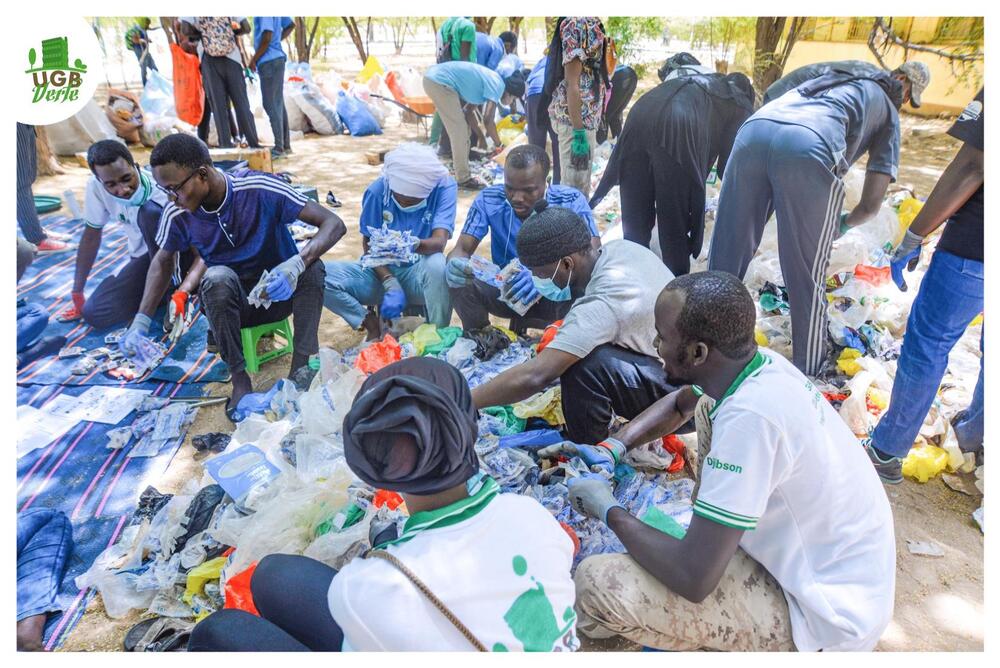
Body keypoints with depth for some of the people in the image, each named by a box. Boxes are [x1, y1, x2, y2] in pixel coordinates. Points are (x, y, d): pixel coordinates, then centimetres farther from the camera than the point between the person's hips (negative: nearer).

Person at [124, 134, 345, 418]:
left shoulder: (260, 189, -24)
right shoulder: (176, 214, -13)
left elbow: (334, 224, -27)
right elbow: (163, 261, 8)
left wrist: (296, 265, -44)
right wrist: (140, 323, 0)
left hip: (280, 292, -1)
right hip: (230, 302, 2)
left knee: (310, 264, -32)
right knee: (217, 277, -32)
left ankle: (302, 369, -29)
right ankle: (239, 378, -20)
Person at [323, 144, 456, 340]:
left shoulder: (444, 187, -15)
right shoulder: (377, 190, -12)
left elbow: (440, 241, -26)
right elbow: (369, 245, -6)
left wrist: (416, 245, -50)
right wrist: (391, 285, -22)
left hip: (419, 273, -2)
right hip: (382, 271, 2)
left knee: (437, 264, -39)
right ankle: (372, 324, -6)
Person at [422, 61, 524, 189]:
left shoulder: (491, 81, 19)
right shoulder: (498, 85, -10)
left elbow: (468, 110, 23)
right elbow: (488, 120, -17)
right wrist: (499, 144, -5)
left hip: (433, 77, 10)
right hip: (440, 82, -10)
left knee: (461, 128, 18)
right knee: (459, 130, -6)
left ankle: (462, 172, 27)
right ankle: (463, 179, -1)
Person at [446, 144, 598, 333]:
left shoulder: (571, 202, -18)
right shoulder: (489, 200, -13)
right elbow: (462, 249, -13)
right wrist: (456, 264, -41)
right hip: (506, 291, 2)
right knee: (461, 283, -25)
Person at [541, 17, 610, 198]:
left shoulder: (587, 21, 13)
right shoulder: (577, 22, -15)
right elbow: (572, 83, -19)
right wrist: (579, 133, -22)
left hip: (585, 116, 9)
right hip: (576, 118, -9)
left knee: (581, 182, 17)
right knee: (574, 184, -2)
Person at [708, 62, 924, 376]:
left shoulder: (831, 80, 45)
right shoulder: (887, 110, 32)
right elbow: (871, 204, 23)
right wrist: (844, 224, 44)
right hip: (811, 144, -4)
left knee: (728, 250, 12)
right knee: (807, 277, 7)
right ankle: (807, 373, 19)